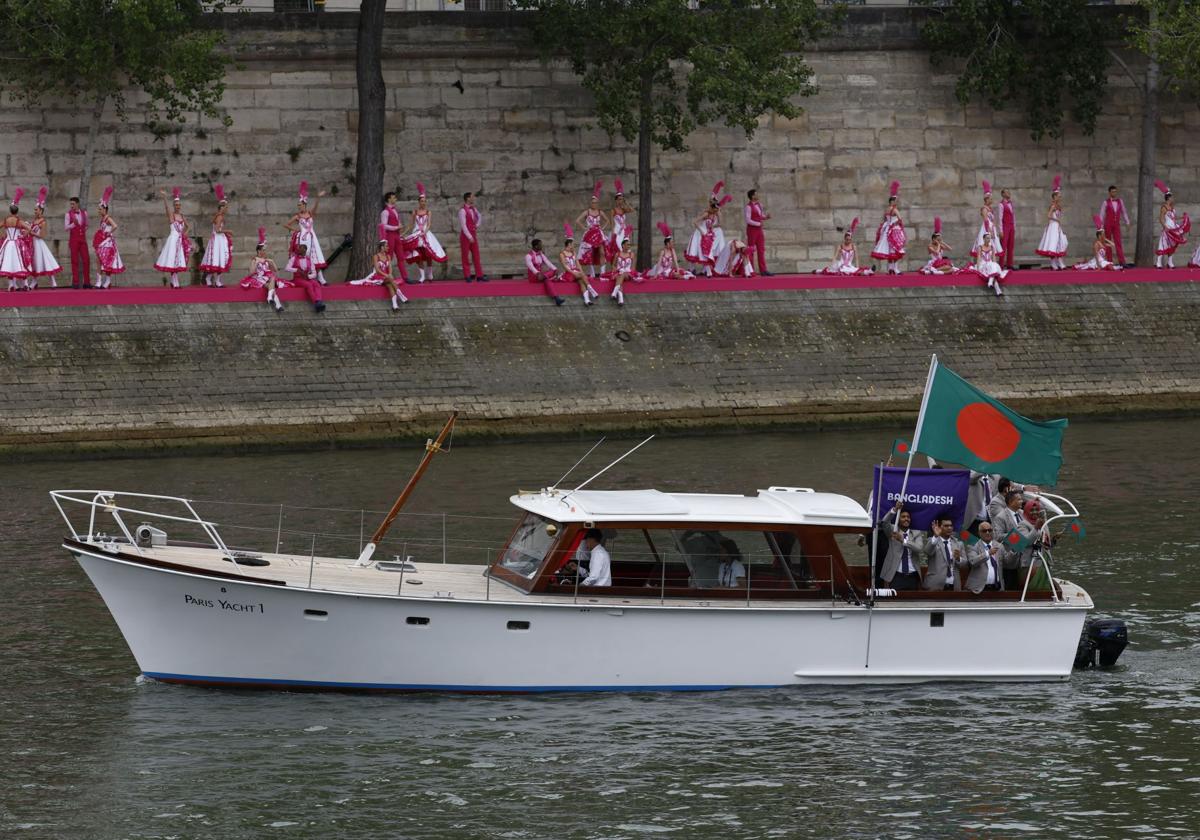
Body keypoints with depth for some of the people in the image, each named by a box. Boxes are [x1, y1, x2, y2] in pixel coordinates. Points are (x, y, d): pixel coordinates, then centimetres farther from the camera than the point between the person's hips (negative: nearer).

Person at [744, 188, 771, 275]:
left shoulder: (759, 204, 10)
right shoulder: (749, 206, -13)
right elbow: (748, 220, -18)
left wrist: (766, 216, 0)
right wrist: (758, 224, -18)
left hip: (759, 230, 7)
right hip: (752, 230, -7)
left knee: (761, 250, 4)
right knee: (751, 251, -3)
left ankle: (763, 270, 4)